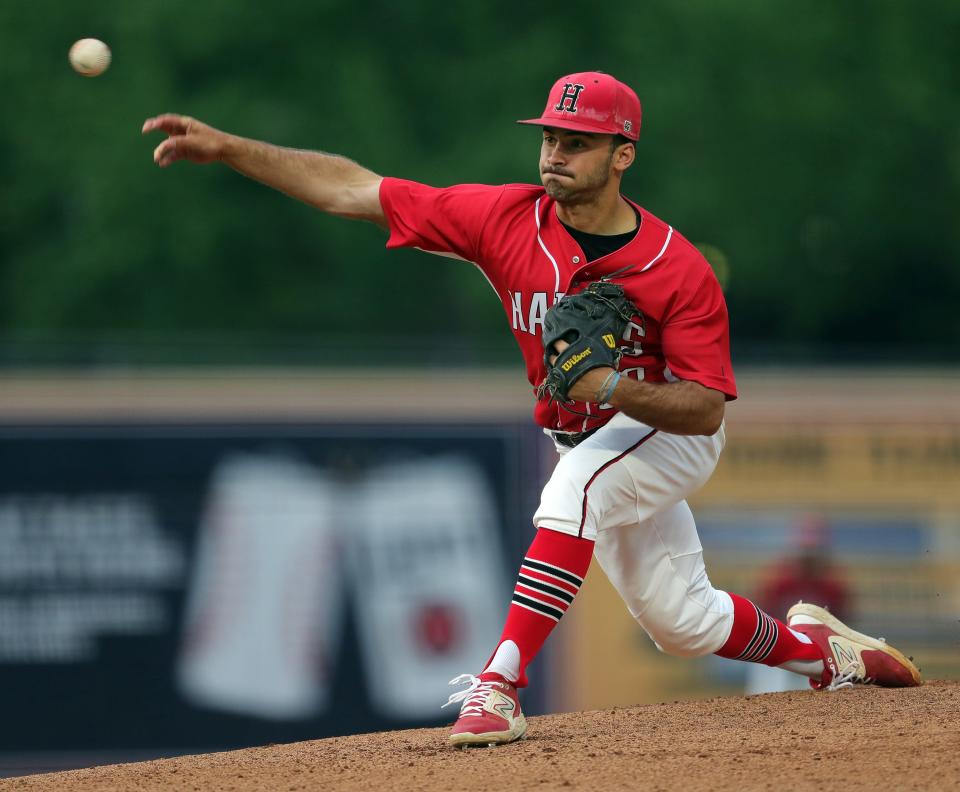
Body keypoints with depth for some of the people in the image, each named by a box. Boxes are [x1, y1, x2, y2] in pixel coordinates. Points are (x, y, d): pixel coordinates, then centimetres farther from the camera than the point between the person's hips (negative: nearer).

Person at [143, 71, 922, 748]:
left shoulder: (679, 269, -28)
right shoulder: (508, 219, -19)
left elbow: (705, 407, -25)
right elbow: (352, 189, -21)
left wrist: (612, 386, -42)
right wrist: (227, 148, -29)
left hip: (669, 432, -5)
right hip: (586, 442, 5)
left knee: (577, 488, -36)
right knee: (681, 622, 15)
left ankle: (499, 688, -39)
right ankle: (814, 645, 44)